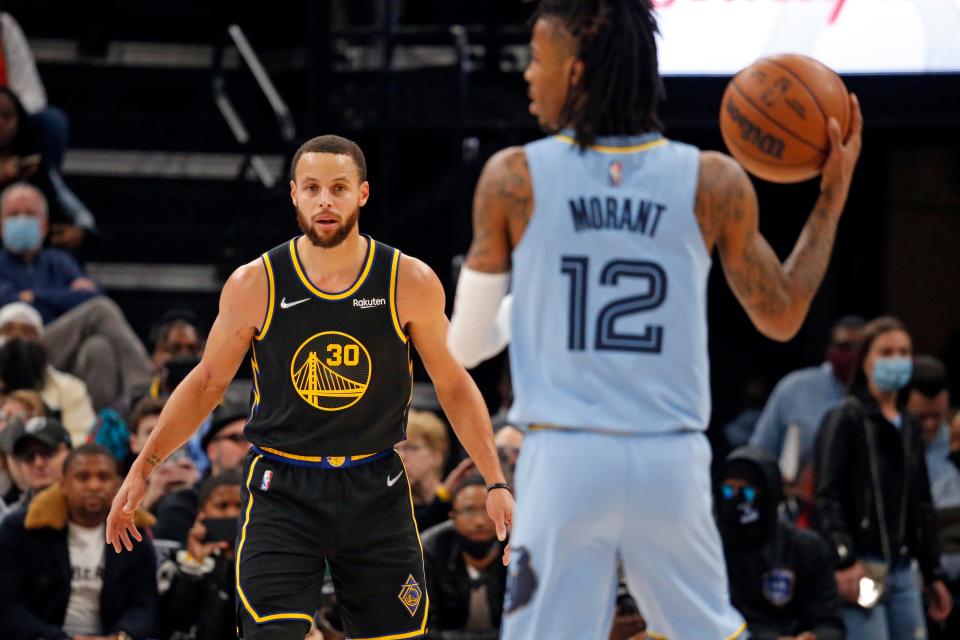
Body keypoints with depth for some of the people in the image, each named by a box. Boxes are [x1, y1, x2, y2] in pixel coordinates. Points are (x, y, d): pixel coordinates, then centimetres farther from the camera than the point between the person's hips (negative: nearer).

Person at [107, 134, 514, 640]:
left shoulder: (411, 284, -4)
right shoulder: (254, 285, -5)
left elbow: (454, 385, 7)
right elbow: (207, 382, 8)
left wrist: (496, 482, 2)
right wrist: (142, 469, 4)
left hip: (376, 491, 1)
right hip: (281, 491, -1)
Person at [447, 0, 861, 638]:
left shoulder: (513, 178, -3)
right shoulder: (714, 184, 0)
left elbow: (467, 343, 3)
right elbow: (781, 317, 11)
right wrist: (833, 199, 18)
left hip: (564, 462, -2)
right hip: (672, 464, 2)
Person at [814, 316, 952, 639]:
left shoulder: (909, 427, 18)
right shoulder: (845, 420, -4)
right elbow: (827, 498, -12)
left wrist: (933, 575, 21)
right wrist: (846, 561, -22)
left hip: (903, 569, 7)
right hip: (861, 569, -7)